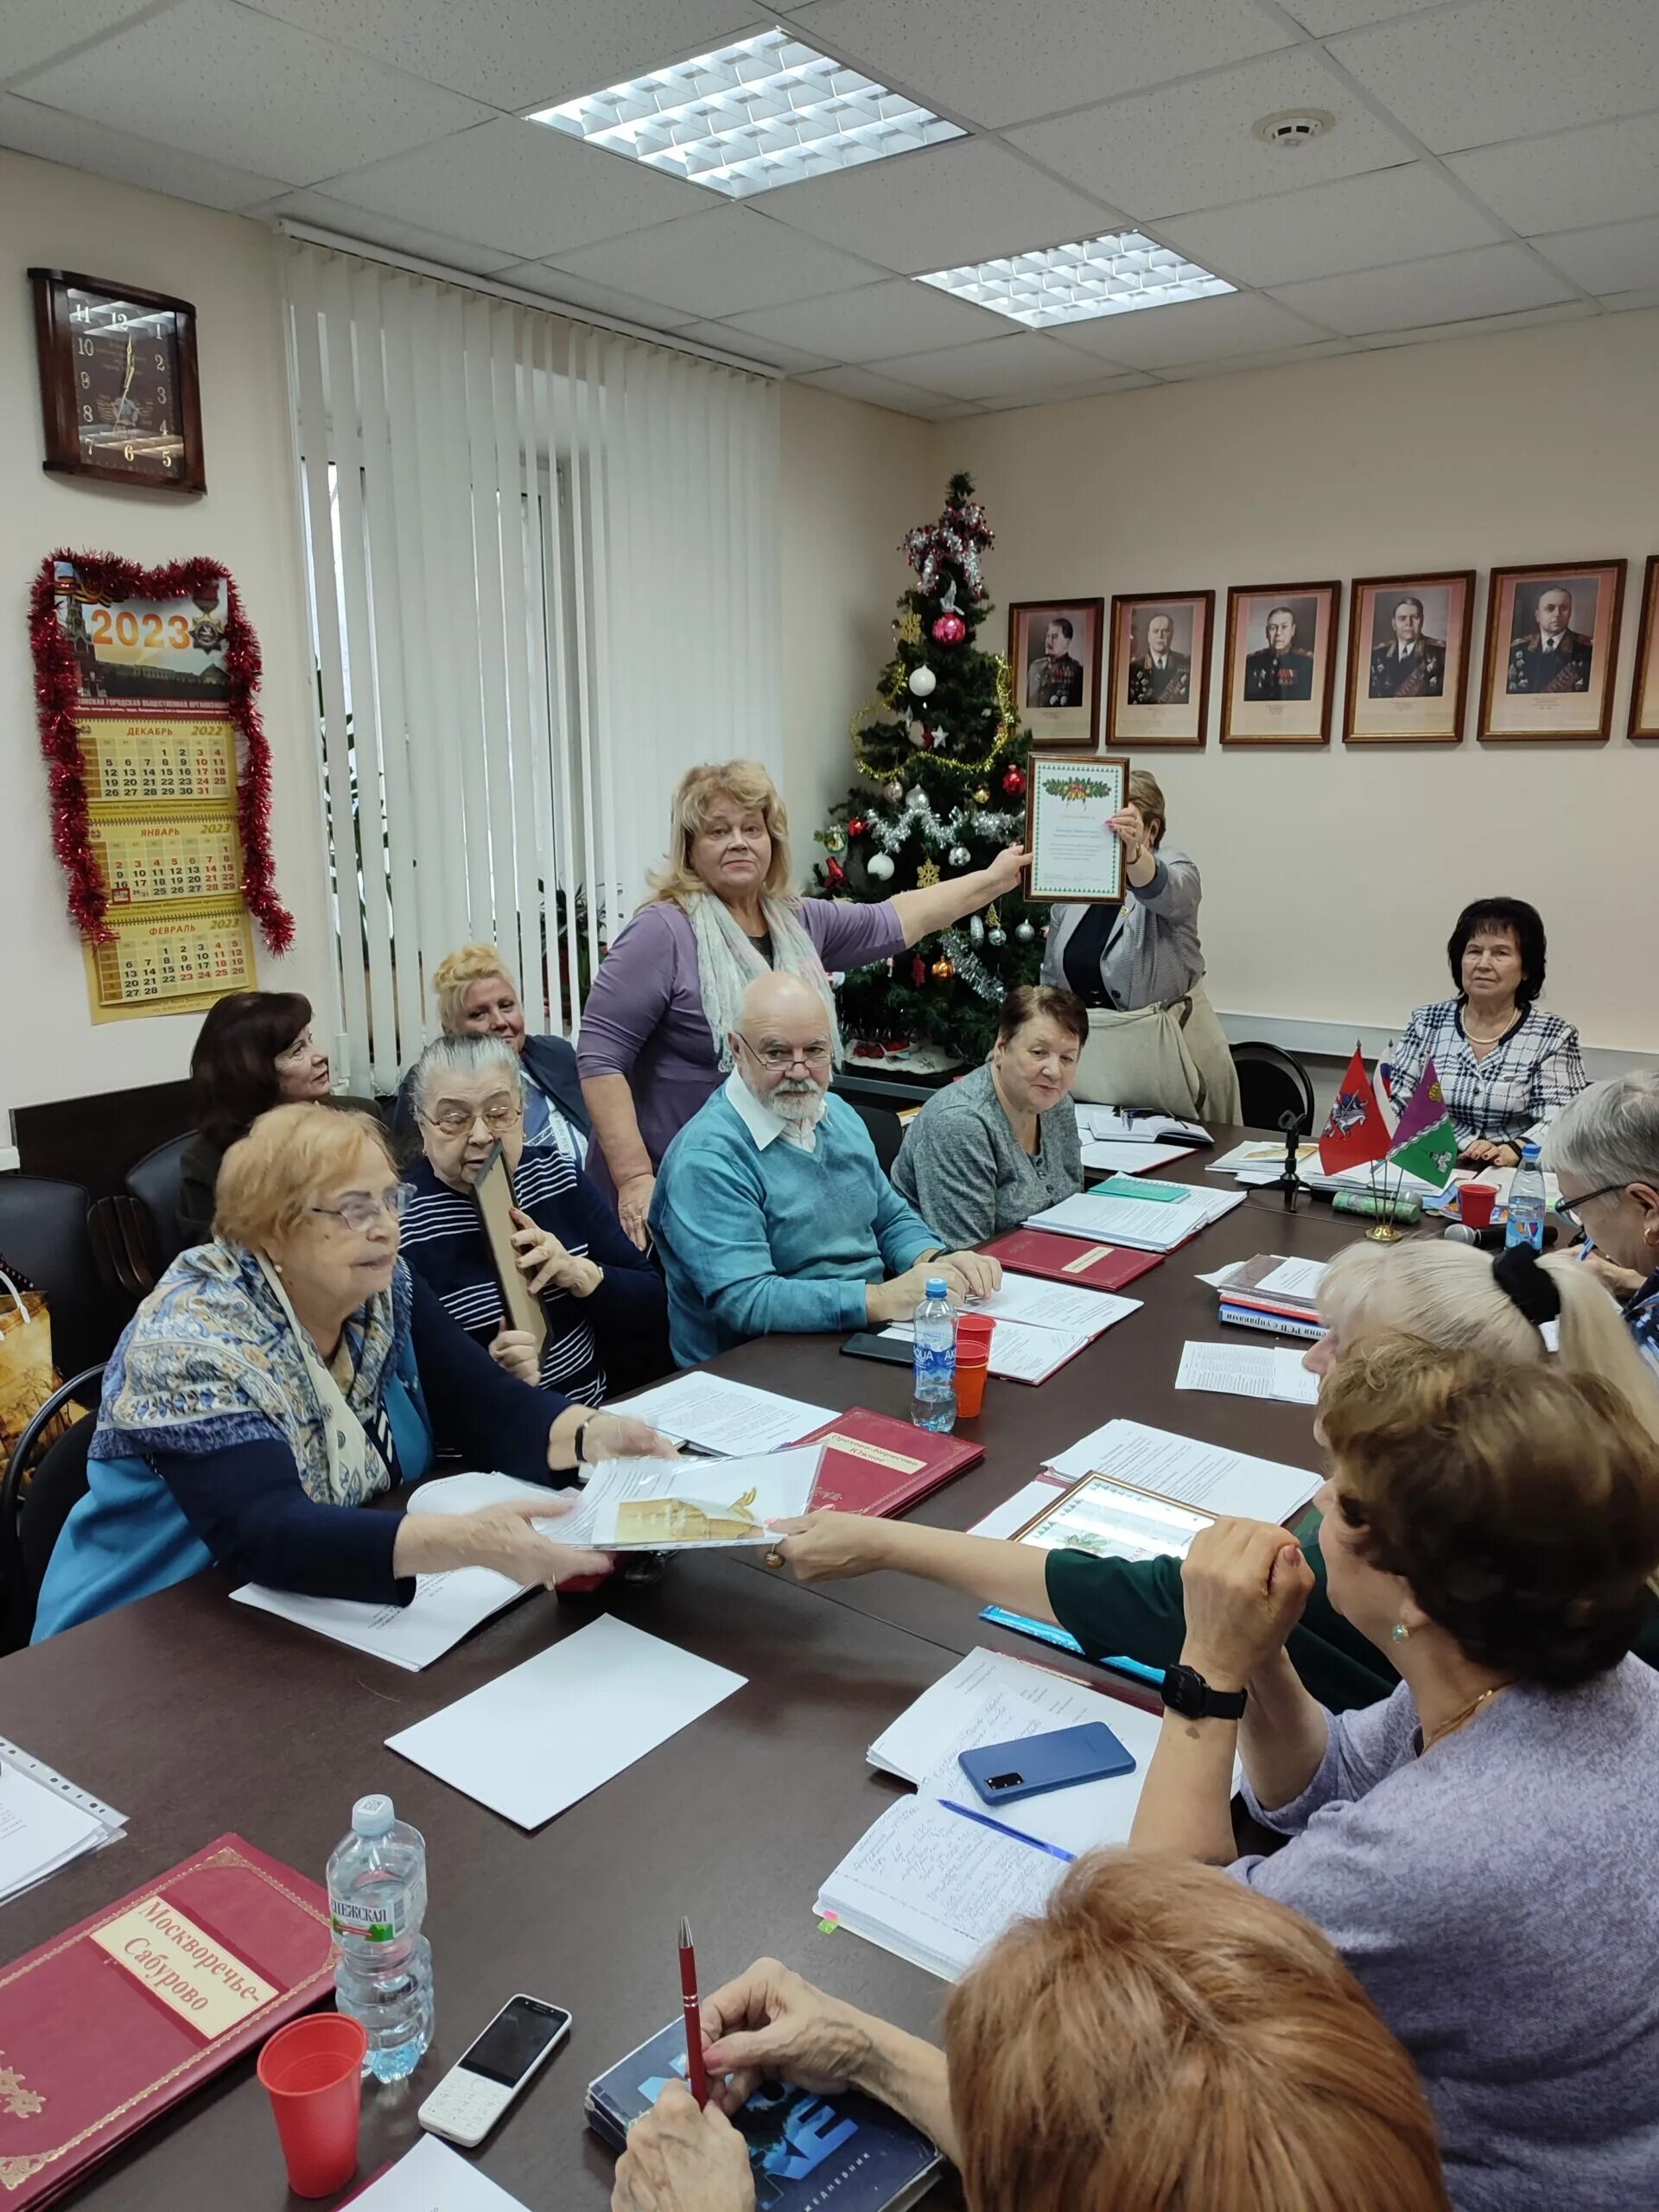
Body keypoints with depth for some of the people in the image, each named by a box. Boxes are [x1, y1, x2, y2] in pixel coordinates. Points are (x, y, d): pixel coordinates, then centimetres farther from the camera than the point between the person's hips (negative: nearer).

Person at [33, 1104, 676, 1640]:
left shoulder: (384, 1292, -4)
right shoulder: (193, 1343, -25)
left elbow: (490, 1410, -8)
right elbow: (265, 1535, -36)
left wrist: (592, 1435, -29)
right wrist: (469, 1541, -49)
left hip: (327, 1615, 6)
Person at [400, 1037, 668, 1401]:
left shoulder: (557, 1173, 4)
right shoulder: (400, 1228, -10)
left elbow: (654, 1308, 4)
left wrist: (579, 1273, -12)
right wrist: (488, 1371, -24)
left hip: (604, 1412, 5)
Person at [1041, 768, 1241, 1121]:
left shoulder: (1176, 872, -8)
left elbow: (1160, 891, -34)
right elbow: (1052, 975, 13)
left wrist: (1130, 853, -54)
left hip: (1161, 1045, -4)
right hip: (1086, 1044, 4)